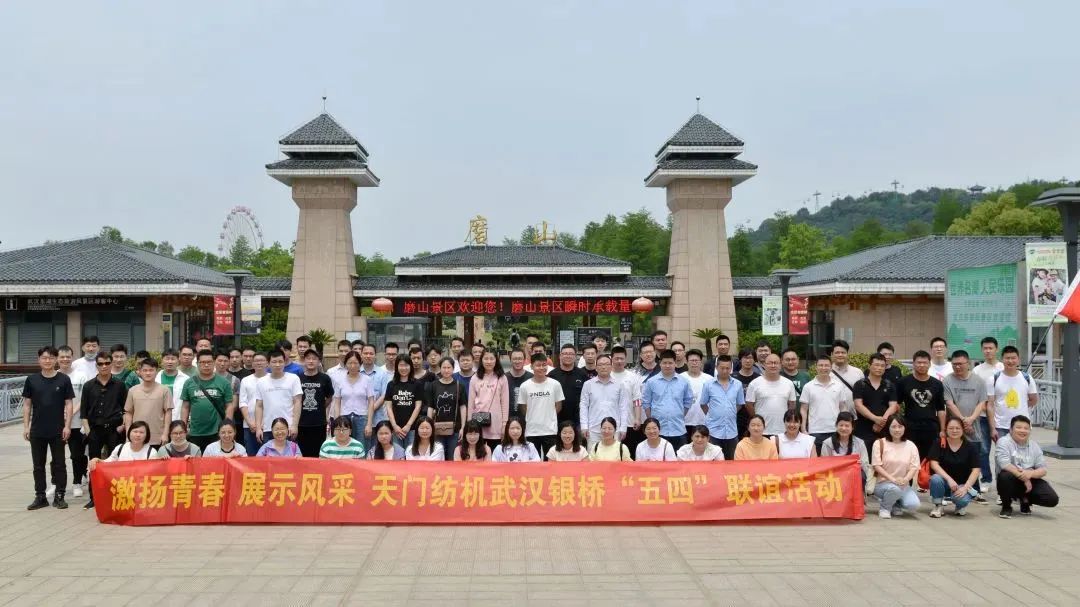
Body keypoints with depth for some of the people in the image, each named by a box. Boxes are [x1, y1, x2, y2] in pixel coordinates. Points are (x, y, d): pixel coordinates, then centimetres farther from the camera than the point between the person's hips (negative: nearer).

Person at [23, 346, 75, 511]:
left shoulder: (64, 380, -2)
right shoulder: (31, 380, 2)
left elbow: (69, 404, -1)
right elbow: (27, 405, 6)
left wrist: (67, 426, -7)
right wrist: (26, 427, 1)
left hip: (57, 430, -2)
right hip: (37, 430, 2)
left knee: (59, 464, 5)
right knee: (38, 465, 9)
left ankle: (59, 496, 13)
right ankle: (40, 496, 18)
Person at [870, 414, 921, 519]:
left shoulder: (911, 446, 6)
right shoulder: (880, 443, -2)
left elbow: (914, 467, 0)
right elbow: (877, 466, -8)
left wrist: (905, 479, -21)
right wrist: (892, 479, -21)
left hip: (903, 485, 3)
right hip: (882, 483, -3)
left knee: (913, 505, -25)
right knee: (894, 488, -38)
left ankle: (895, 505, 11)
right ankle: (884, 507, -4)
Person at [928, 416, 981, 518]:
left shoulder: (971, 446, -4)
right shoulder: (939, 444, -5)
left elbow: (975, 470, -9)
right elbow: (934, 464, -15)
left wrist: (965, 487, -22)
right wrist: (949, 479, -27)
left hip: (964, 484, -1)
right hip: (945, 481, 1)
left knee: (960, 499, -34)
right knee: (935, 479, -34)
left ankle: (961, 506, 7)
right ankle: (938, 507, -6)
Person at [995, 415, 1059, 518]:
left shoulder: (1034, 445, 8)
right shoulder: (1004, 442, -8)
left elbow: (1042, 470, 2)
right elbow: (1004, 465, -22)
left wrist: (1030, 473, -19)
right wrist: (1023, 477, -21)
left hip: (1030, 481, 4)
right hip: (1012, 481, -4)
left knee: (1052, 499, -17)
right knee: (1005, 475, -38)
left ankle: (1025, 500, 16)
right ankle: (1006, 506, -9)